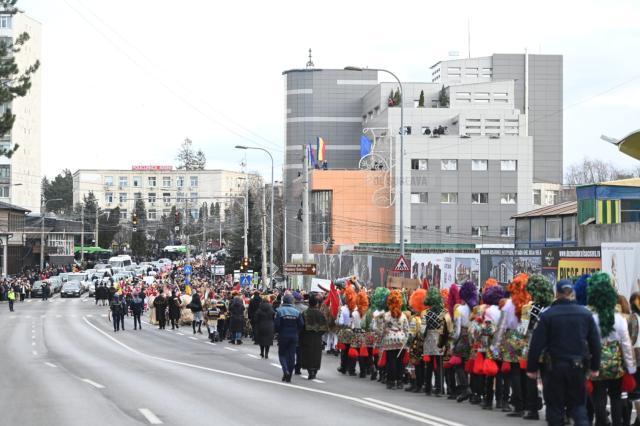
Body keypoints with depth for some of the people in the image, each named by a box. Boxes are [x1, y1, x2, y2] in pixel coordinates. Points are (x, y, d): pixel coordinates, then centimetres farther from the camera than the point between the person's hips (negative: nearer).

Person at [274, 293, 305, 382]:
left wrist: (277, 331, 8)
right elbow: (301, 325, -2)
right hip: (294, 337, 2)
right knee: (291, 356, 6)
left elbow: (276, 324, -12)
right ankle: (288, 377, 6)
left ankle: (285, 371, -15)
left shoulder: (279, 311, -9)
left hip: (283, 336, -2)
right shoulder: (297, 312, 0)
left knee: (282, 354, 10)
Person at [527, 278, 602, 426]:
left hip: (554, 366, -2)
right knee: (578, 404, 12)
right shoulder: (586, 314, 2)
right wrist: (595, 367, 17)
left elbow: (536, 344, -8)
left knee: (555, 407, 7)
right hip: (578, 367, 2)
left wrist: (532, 368, 0)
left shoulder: (547, 315, -7)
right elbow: (595, 343, 7)